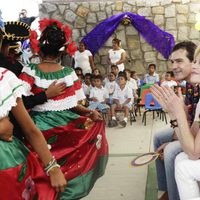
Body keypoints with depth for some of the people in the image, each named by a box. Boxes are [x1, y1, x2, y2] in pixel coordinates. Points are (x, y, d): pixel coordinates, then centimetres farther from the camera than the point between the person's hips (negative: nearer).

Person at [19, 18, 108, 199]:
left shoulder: (30, 71, -5)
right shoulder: (69, 73, 0)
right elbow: (74, 106, -2)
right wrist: (90, 112, 10)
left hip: (39, 126, 0)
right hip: (65, 126, 0)